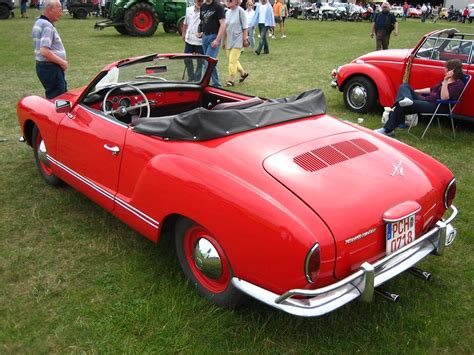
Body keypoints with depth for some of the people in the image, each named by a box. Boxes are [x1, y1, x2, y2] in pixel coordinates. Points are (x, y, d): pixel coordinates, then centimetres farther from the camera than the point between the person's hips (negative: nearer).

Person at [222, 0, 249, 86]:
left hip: (237, 40, -7)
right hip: (229, 40, 7)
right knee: (233, 60, 14)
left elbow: (244, 27, -9)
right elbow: (225, 28, 14)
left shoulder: (240, 11, -10)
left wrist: (245, 38, -10)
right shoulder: (227, 12, 8)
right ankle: (243, 73, 36)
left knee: (232, 60, -10)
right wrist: (224, 40, 15)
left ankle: (231, 80, 0)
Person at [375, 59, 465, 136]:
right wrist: (414, 91, 24)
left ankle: (387, 130, -13)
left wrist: (445, 80, -27)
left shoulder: (459, 84, -9)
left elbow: (444, 97, -23)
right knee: (403, 86, -1)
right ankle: (406, 99, -34)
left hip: (435, 106, -9)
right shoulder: (447, 80, 17)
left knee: (401, 107, -21)